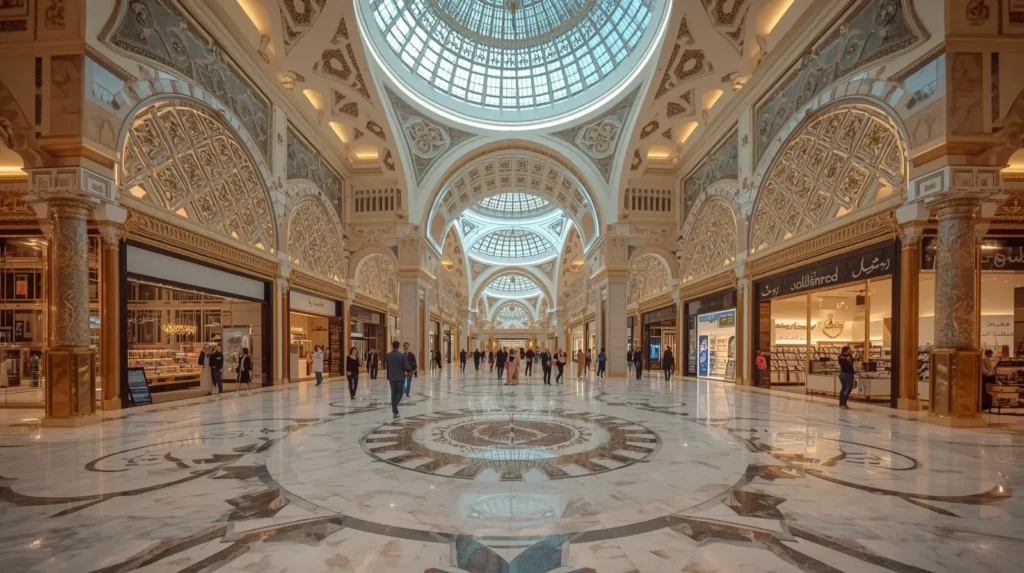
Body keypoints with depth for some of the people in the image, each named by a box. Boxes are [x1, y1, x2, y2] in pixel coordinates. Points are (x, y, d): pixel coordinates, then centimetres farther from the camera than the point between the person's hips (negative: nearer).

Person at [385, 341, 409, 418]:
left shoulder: (388, 355, -1)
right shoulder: (402, 355, -13)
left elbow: (386, 367, 6)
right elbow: (406, 367, -12)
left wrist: (388, 377, 16)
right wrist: (408, 371, 11)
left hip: (391, 377, 3)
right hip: (400, 377, -3)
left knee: (393, 393, 12)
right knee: (399, 393, 7)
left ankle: (395, 411, 13)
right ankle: (394, 407, -16)